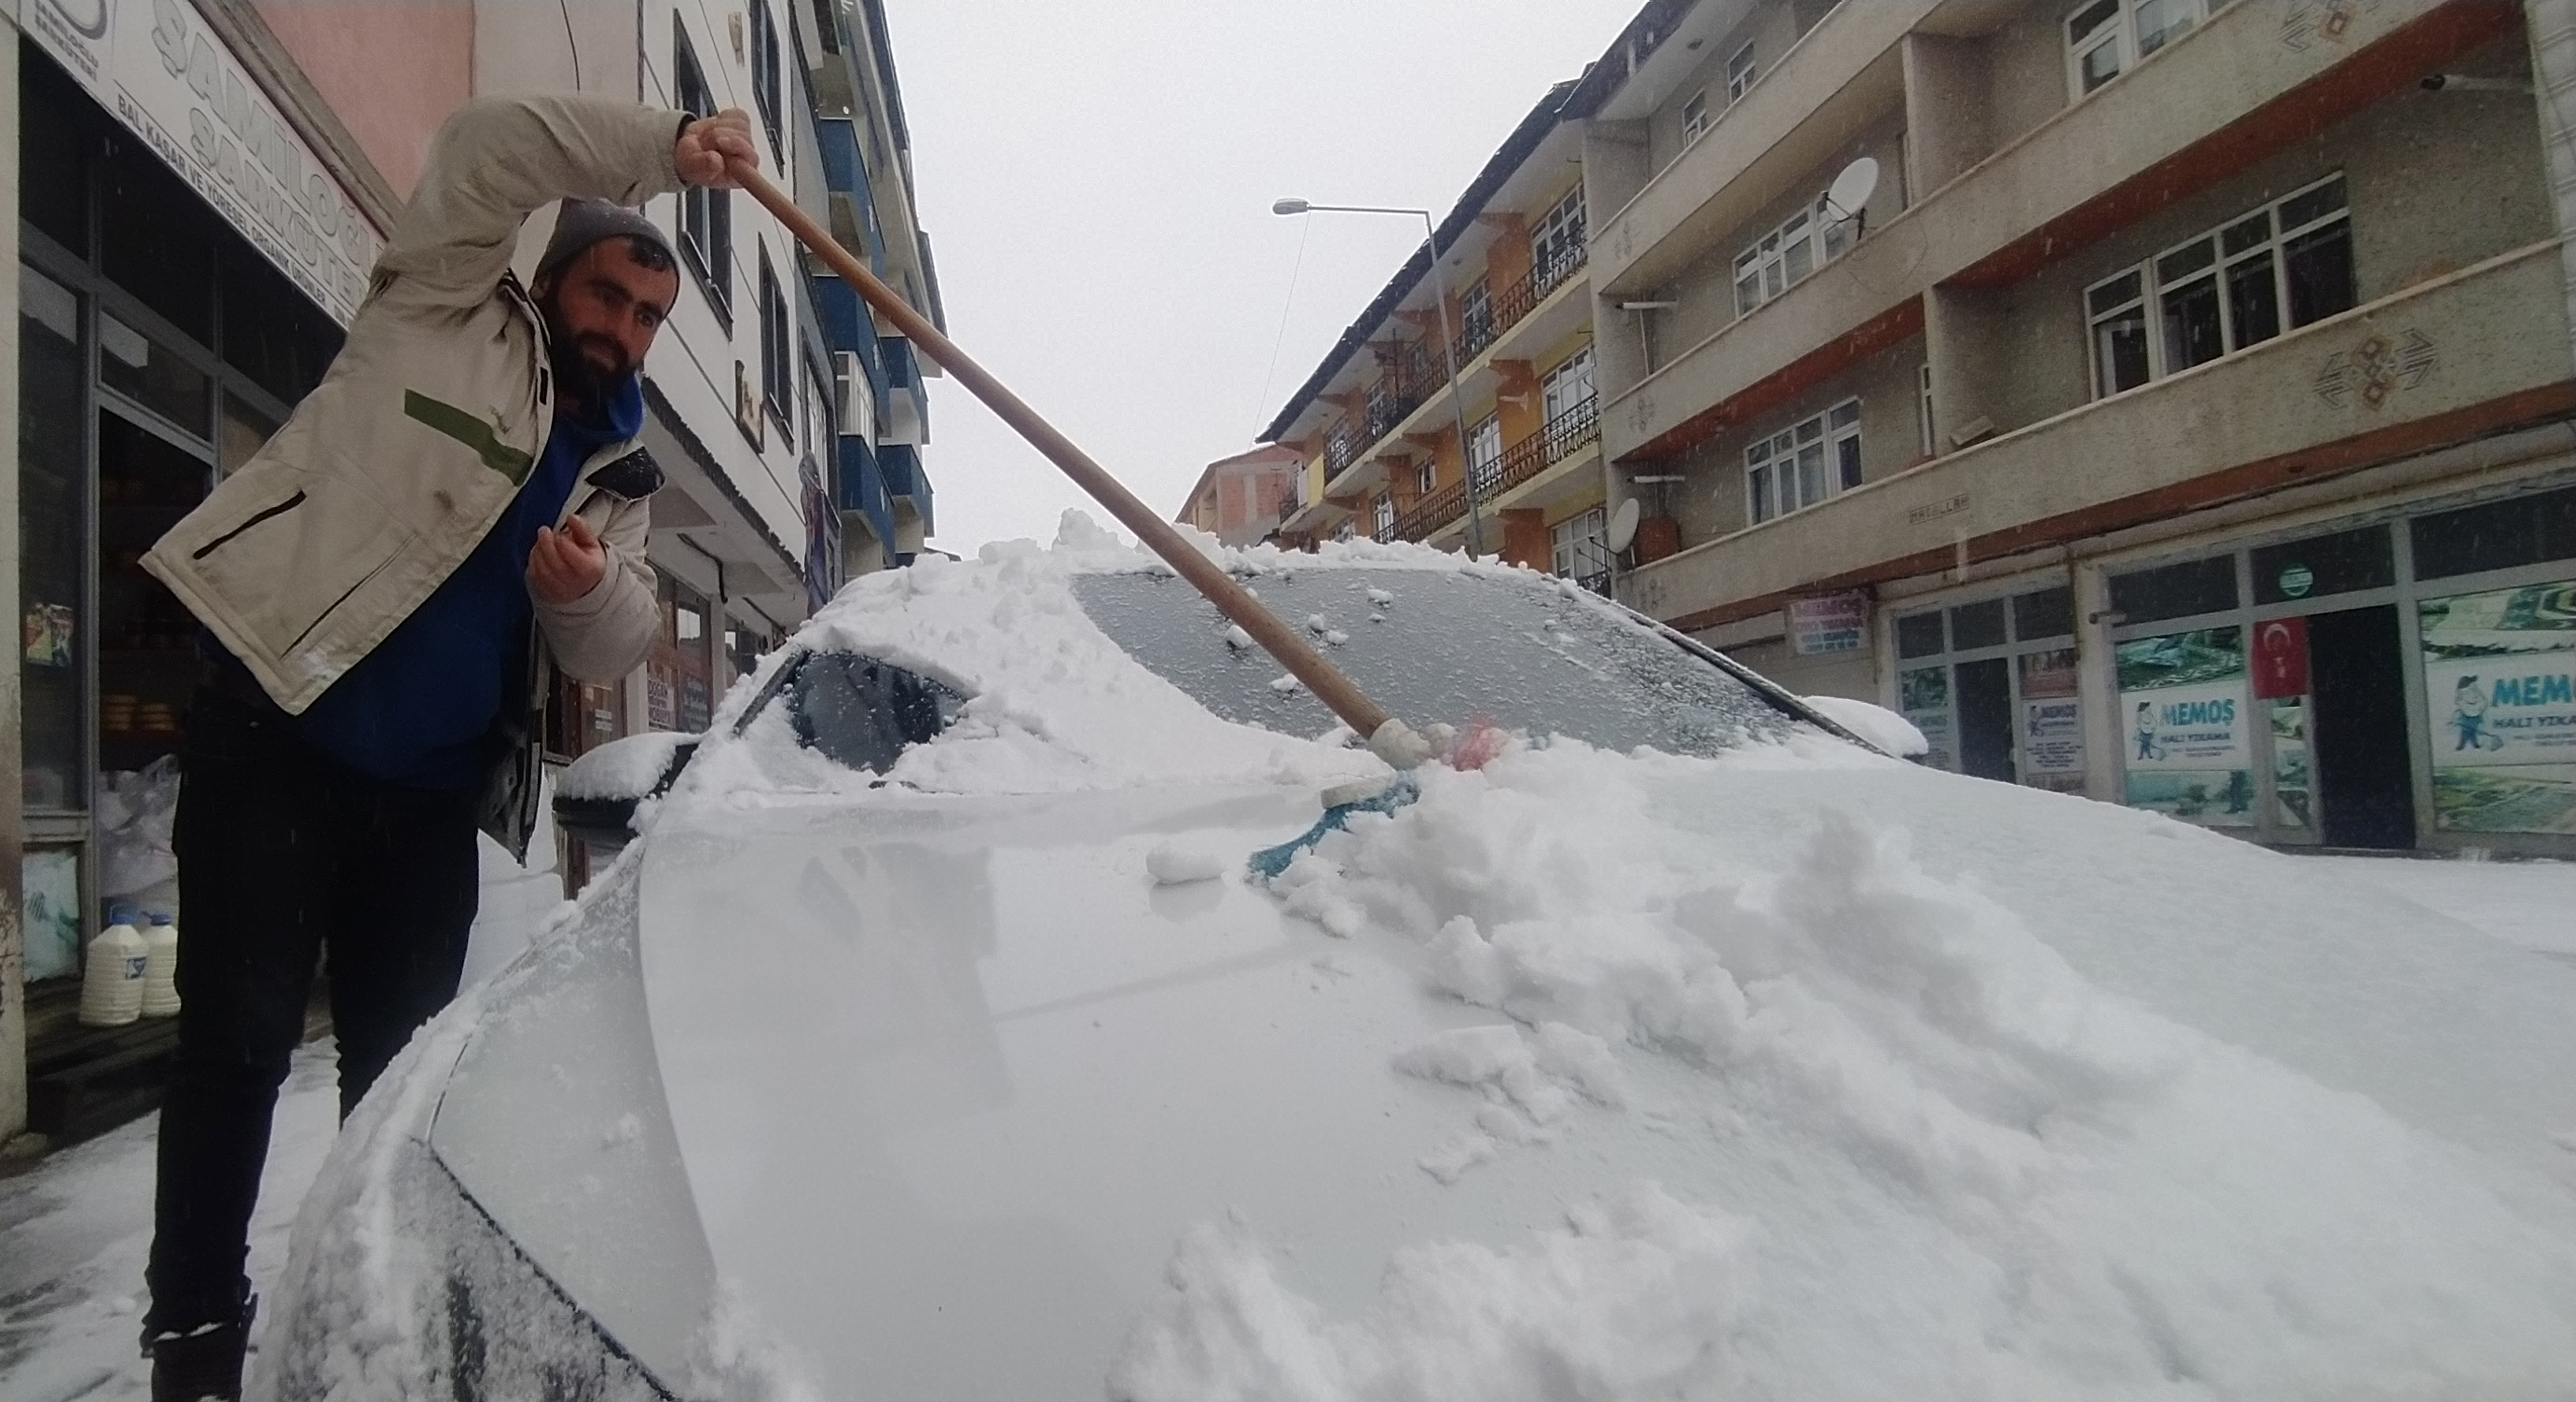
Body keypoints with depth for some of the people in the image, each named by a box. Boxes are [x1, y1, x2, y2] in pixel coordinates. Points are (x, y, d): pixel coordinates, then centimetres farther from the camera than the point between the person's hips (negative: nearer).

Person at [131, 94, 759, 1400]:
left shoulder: (617, 471, 16)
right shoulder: (449, 310, 6)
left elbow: (613, 649, 7)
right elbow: (486, 149, -9)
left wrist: (590, 588, -15)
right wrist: (661, 147, -13)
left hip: (432, 790, 5)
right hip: (275, 735, -5)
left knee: (400, 1063, 9)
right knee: (241, 1037, -4)